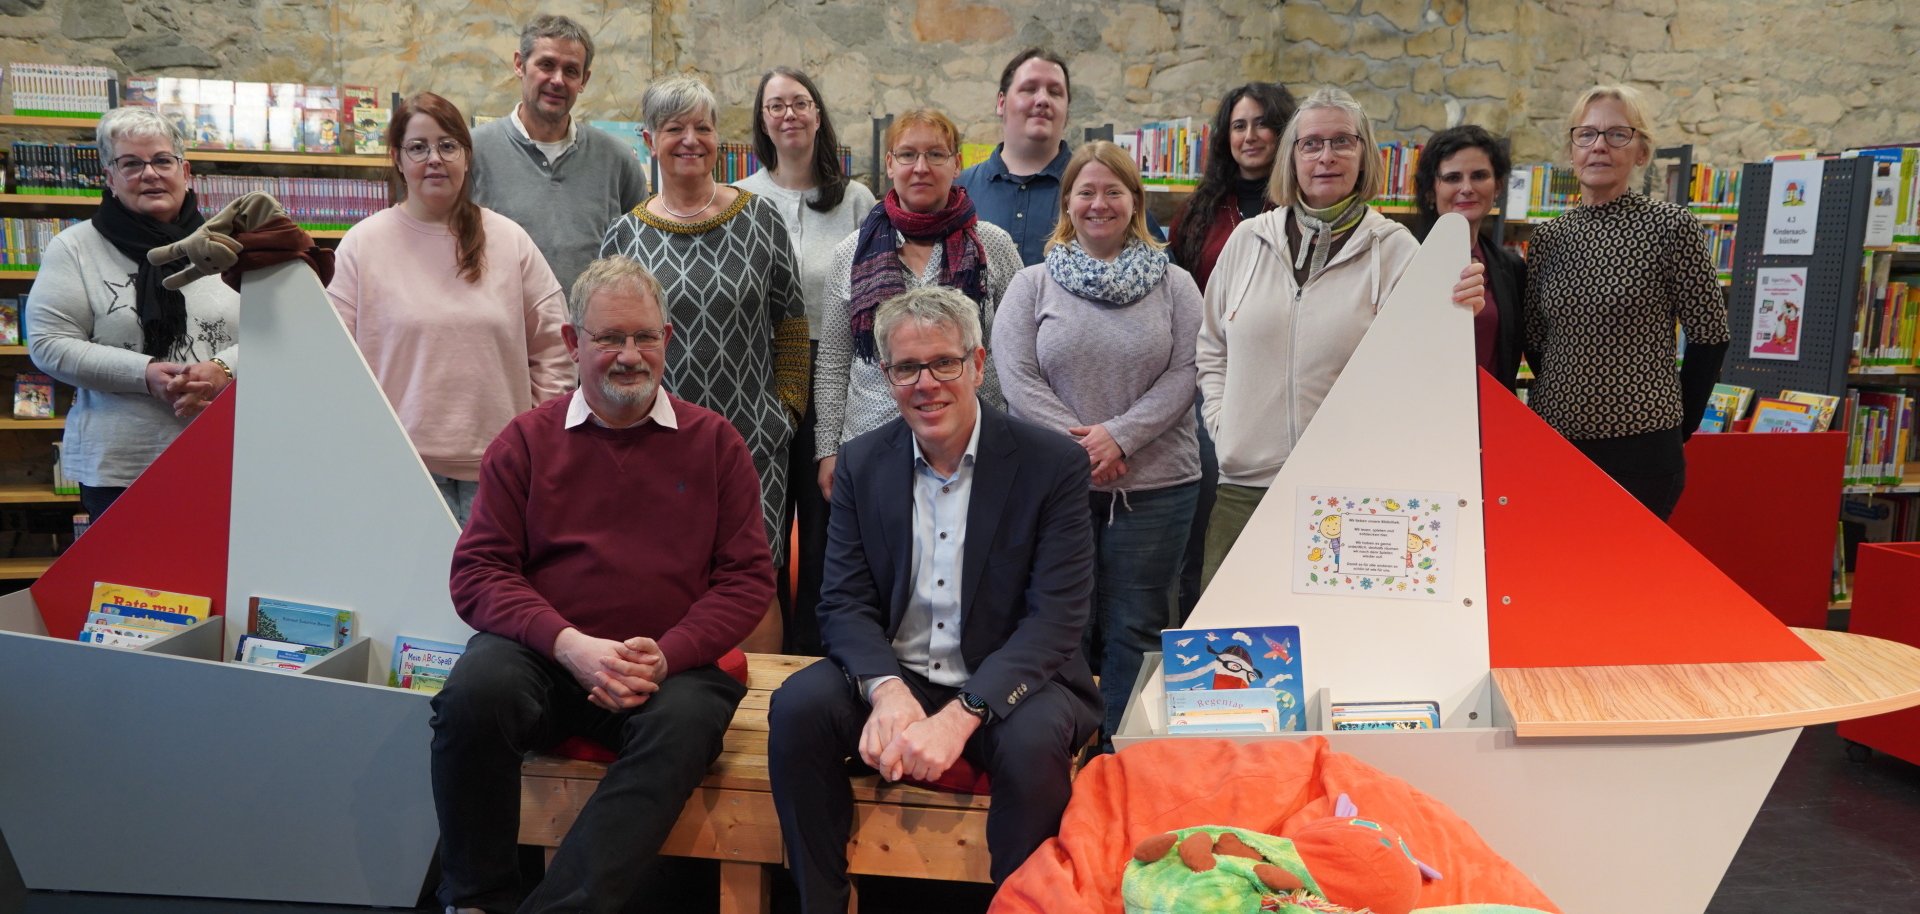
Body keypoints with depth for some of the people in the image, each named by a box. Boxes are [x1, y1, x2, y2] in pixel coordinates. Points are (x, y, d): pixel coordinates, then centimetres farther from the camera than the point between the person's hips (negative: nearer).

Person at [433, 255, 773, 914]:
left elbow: (747, 578, 4)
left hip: (671, 666, 0)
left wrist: (666, 656, -13)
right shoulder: (527, 440, 10)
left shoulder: (714, 443, 9)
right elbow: (477, 570, 3)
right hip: (543, 656, 1)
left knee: (685, 723, -32)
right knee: (474, 690, -29)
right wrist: (570, 645, -15)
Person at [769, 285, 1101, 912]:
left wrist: (961, 715, -29)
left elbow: (1056, 618, -16)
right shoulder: (861, 463, 1)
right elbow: (844, 603, -2)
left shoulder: (1053, 464, -10)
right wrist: (887, 689, -23)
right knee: (797, 707, -23)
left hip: (1007, 682, -2)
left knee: (1033, 741, -33)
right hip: (893, 676, 3)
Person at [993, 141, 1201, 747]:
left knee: (1135, 628, 5)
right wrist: (1076, 442, -12)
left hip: (1154, 485, 0)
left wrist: (1120, 435, -14)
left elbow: (1184, 374, -2)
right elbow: (1016, 376, -3)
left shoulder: (1174, 286, 8)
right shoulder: (1033, 284, 7)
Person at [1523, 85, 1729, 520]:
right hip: (1551, 437, 4)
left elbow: (1709, 336, -3)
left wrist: (1679, 425, 3)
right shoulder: (1548, 237, 6)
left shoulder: (1670, 225, -6)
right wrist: (1567, 400, 12)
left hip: (1640, 448, -4)